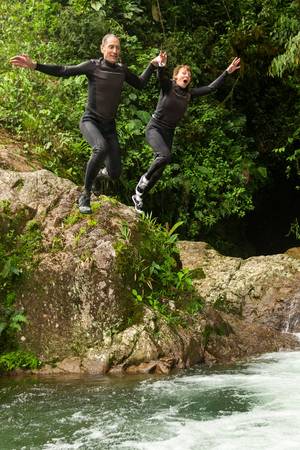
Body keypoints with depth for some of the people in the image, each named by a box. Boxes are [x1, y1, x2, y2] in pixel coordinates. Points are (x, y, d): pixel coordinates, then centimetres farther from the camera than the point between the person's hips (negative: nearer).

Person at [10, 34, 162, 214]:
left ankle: (101, 172, 39)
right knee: (101, 148, -38)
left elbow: (141, 84, 18)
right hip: (90, 121, -4)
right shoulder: (92, 66, -9)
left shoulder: (122, 70, 3)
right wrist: (34, 65, -22)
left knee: (115, 173, -2)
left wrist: (153, 64, 10)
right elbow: (63, 71, -13)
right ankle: (85, 195, -20)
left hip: (109, 125, 4)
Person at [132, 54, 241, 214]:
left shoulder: (189, 93, 3)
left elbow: (211, 88, 4)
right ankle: (145, 178, -5)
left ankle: (138, 196, 23)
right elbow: (161, 77, -32)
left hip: (169, 133, 6)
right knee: (165, 156, -32)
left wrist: (227, 72, -2)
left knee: (159, 172, 6)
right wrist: (161, 65, -54)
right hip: (154, 128, -6)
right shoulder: (168, 86, -10)